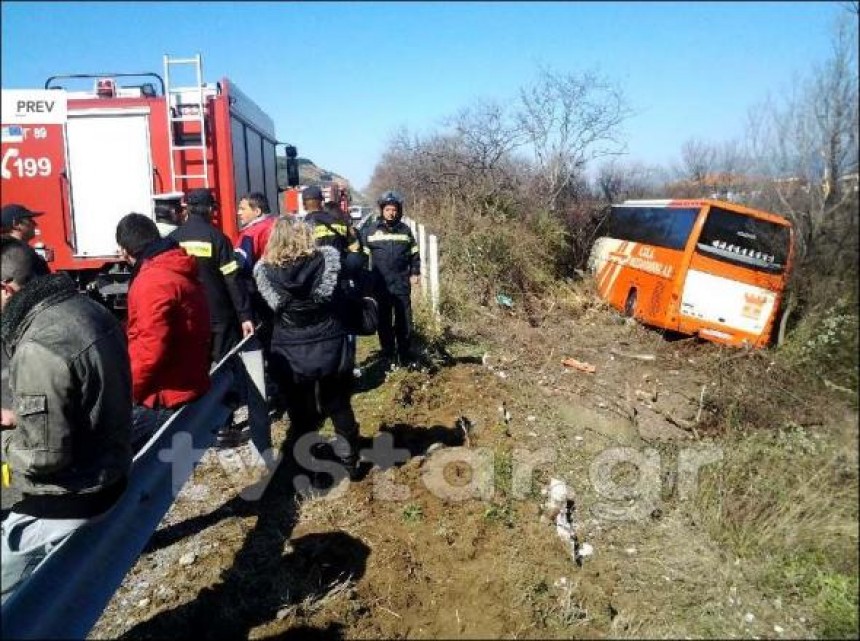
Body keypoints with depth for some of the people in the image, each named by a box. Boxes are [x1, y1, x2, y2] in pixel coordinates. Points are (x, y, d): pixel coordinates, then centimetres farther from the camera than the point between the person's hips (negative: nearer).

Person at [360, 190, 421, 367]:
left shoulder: (405, 230, 7)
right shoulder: (370, 230, 0)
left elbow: (414, 253, 16)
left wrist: (415, 273, 8)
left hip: (402, 284, 1)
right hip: (380, 285, -1)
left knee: (404, 320, 5)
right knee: (384, 322, 7)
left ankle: (405, 356, 17)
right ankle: (388, 356, 18)